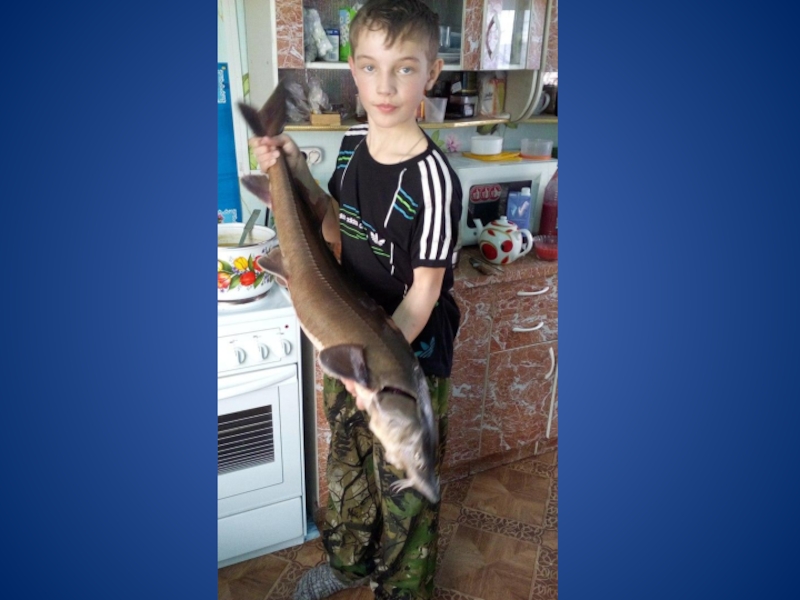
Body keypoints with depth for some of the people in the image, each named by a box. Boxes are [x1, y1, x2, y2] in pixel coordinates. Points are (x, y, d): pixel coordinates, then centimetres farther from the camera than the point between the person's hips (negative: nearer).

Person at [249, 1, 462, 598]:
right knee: (348, 460, 26)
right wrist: (298, 173, -1)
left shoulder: (432, 176, -24)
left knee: (404, 486, 13)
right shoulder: (352, 144, -2)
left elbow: (425, 287, -21)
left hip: (412, 354, -6)